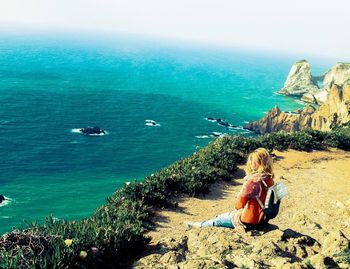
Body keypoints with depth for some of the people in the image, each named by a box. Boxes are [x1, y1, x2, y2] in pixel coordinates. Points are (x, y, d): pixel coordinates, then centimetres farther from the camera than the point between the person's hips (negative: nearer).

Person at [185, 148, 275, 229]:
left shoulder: (253, 180, -25)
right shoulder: (270, 179, -1)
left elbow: (242, 198, -18)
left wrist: (237, 208, 3)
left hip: (248, 221, -7)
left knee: (220, 219, 16)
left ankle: (200, 225, 37)